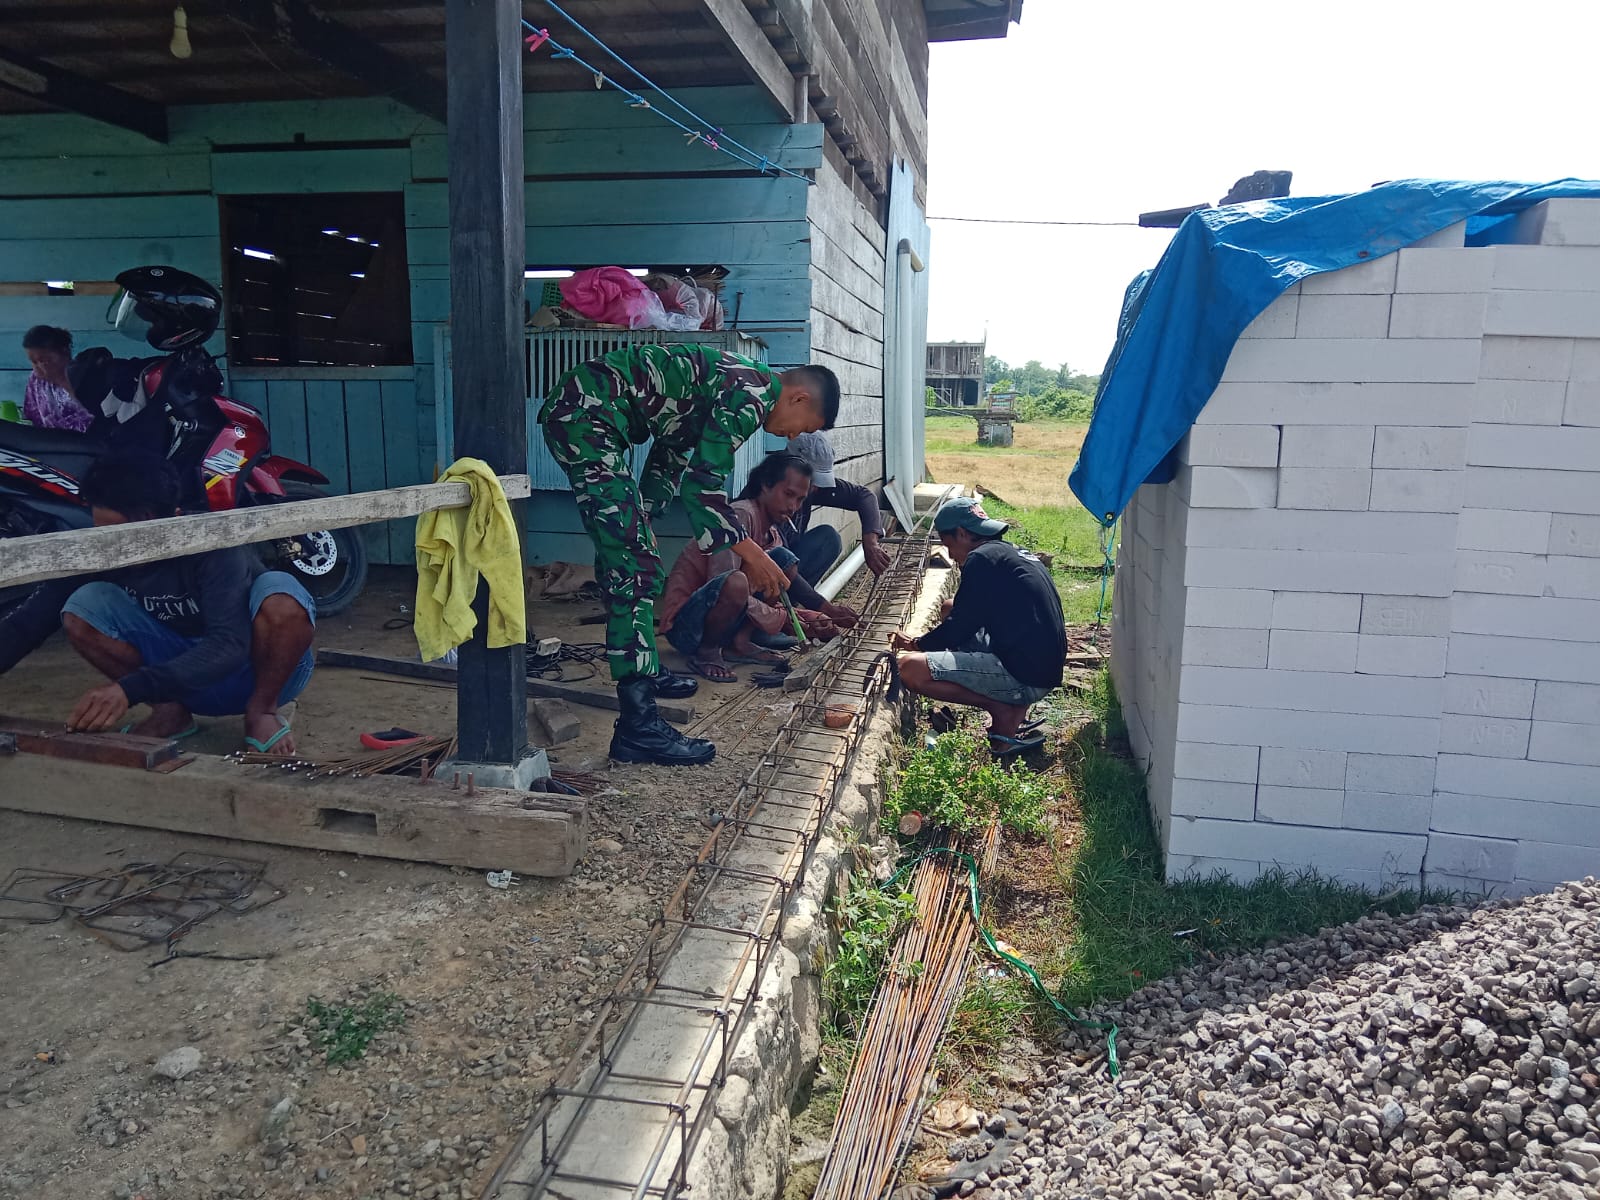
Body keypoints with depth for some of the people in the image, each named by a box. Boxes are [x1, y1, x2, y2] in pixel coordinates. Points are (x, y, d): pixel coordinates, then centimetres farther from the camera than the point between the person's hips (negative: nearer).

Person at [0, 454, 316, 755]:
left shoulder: (213, 543, -26)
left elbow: (230, 644, -35)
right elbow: (25, 621, -14)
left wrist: (131, 688, -45)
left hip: (253, 668, -4)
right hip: (185, 669, 4)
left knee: (279, 592, -35)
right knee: (82, 608, -16)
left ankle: (261, 709, -12)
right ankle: (170, 711, -3)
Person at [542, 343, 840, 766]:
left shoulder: (730, 384, 20)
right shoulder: (754, 393, -11)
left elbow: (669, 460, 26)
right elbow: (702, 486, -16)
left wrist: (639, 522, 29)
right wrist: (750, 552, -9)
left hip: (577, 411, 11)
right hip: (586, 416, -11)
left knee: (626, 550, 21)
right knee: (634, 566, -14)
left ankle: (641, 673, 37)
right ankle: (638, 726, -15)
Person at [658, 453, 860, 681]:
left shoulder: (770, 532, 11)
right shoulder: (742, 515, -17)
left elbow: (789, 578, 8)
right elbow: (723, 581, -28)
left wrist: (827, 611, -9)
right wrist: (782, 618, -25)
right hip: (684, 623, -9)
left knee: (785, 559, 2)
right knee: (736, 583, -39)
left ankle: (740, 642, -2)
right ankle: (706, 653, -13)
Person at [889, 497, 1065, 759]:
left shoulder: (982, 558, -10)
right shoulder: (1017, 555, 18)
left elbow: (959, 627, -9)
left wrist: (915, 644, 8)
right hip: (1045, 667, 10)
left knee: (909, 668, -16)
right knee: (950, 610, 24)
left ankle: (1003, 710, -6)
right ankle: (1012, 704, 10)